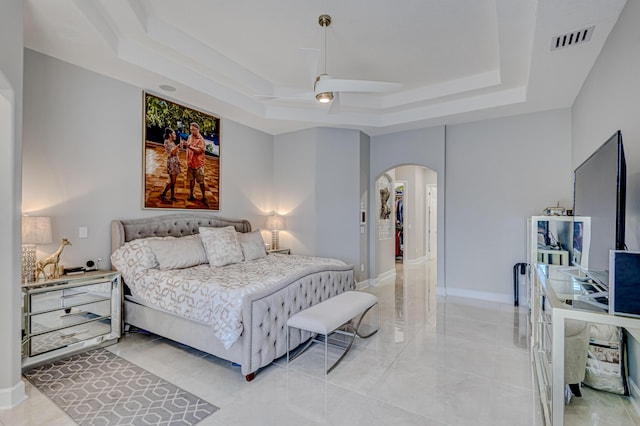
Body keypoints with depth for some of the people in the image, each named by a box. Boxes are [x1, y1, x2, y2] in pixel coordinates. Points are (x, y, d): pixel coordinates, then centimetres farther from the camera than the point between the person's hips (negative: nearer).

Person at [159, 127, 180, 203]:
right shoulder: (167, 142, -11)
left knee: (174, 181, 10)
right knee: (172, 181, -7)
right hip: (171, 162, -8)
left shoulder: (172, 142, 14)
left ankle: (172, 196, 17)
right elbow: (172, 153, -20)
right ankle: (163, 195, 4)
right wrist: (177, 146, -21)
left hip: (175, 162, 8)